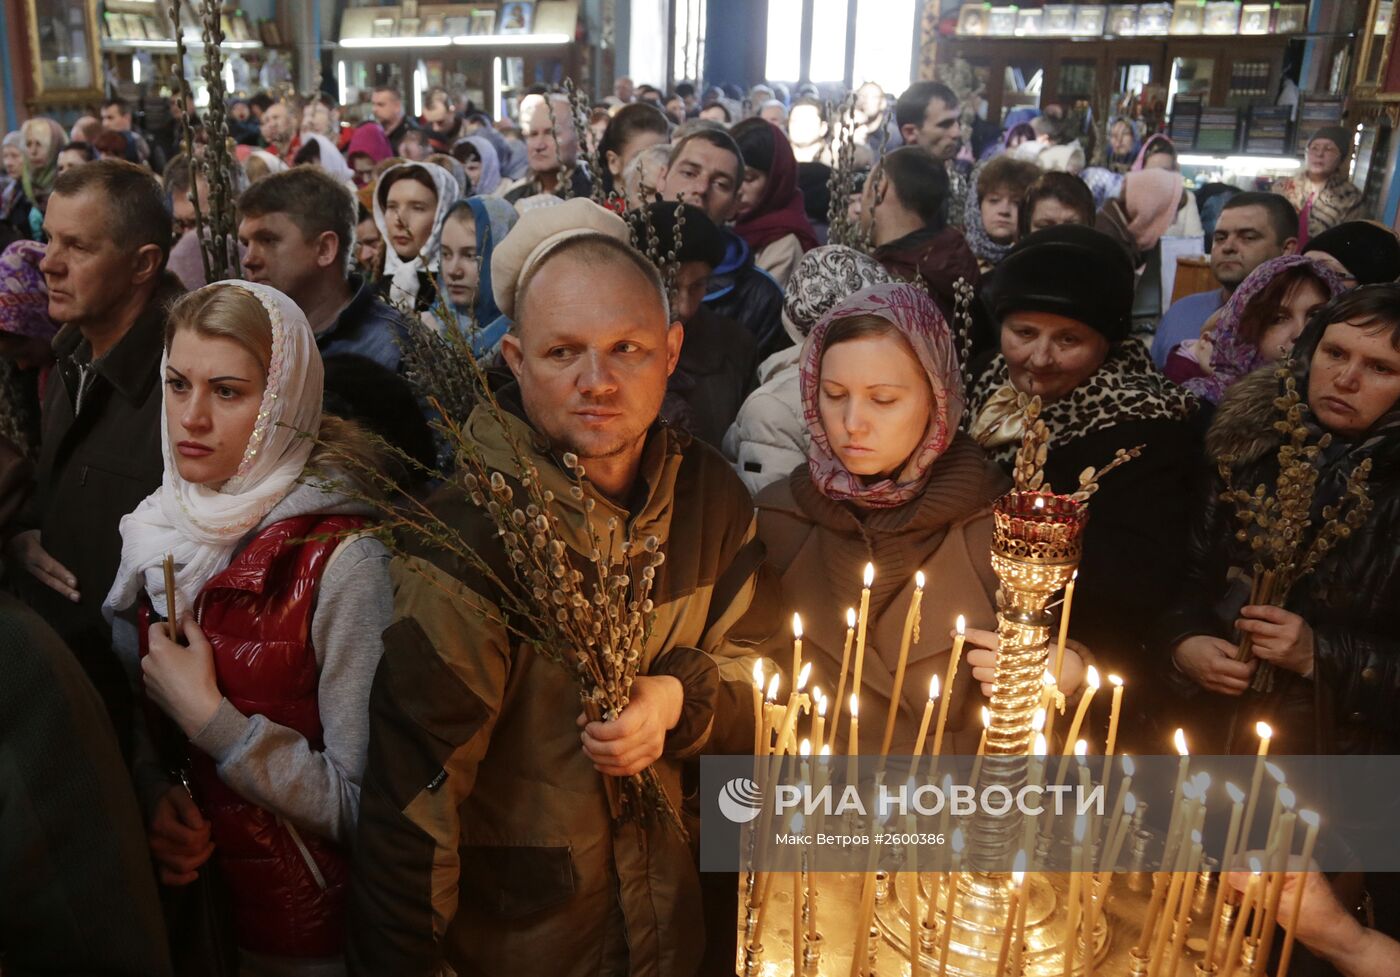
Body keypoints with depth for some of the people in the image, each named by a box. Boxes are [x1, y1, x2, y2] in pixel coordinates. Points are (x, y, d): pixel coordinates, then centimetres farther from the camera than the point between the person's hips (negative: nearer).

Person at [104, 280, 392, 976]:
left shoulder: (342, 561, -24)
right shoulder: (160, 529, -5)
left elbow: (366, 806, -24)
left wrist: (208, 716, -23)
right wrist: (153, 794, -9)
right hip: (173, 900, 5)